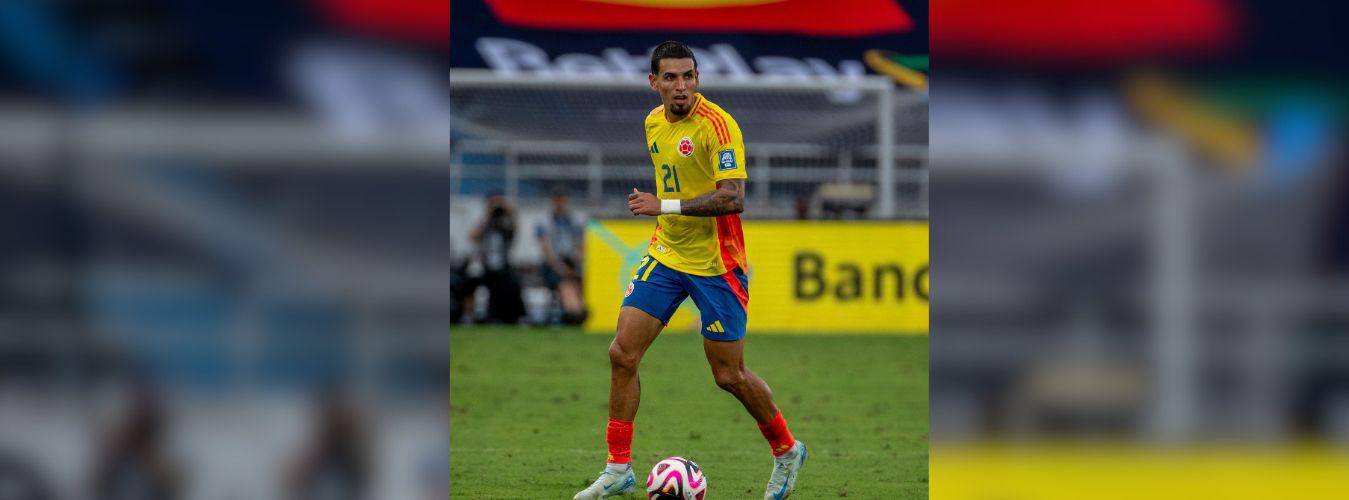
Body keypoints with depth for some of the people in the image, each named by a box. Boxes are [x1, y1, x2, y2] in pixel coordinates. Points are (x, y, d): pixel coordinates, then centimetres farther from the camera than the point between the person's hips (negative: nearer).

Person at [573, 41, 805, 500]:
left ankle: (786, 452, 23)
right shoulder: (654, 123, 7)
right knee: (622, 353, -4)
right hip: (665, 256, 7)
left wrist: (665, 206, -30)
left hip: (715, 264, -7)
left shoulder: (717, 124, -18)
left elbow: (733, 198, -26)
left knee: (729, 375, -1)